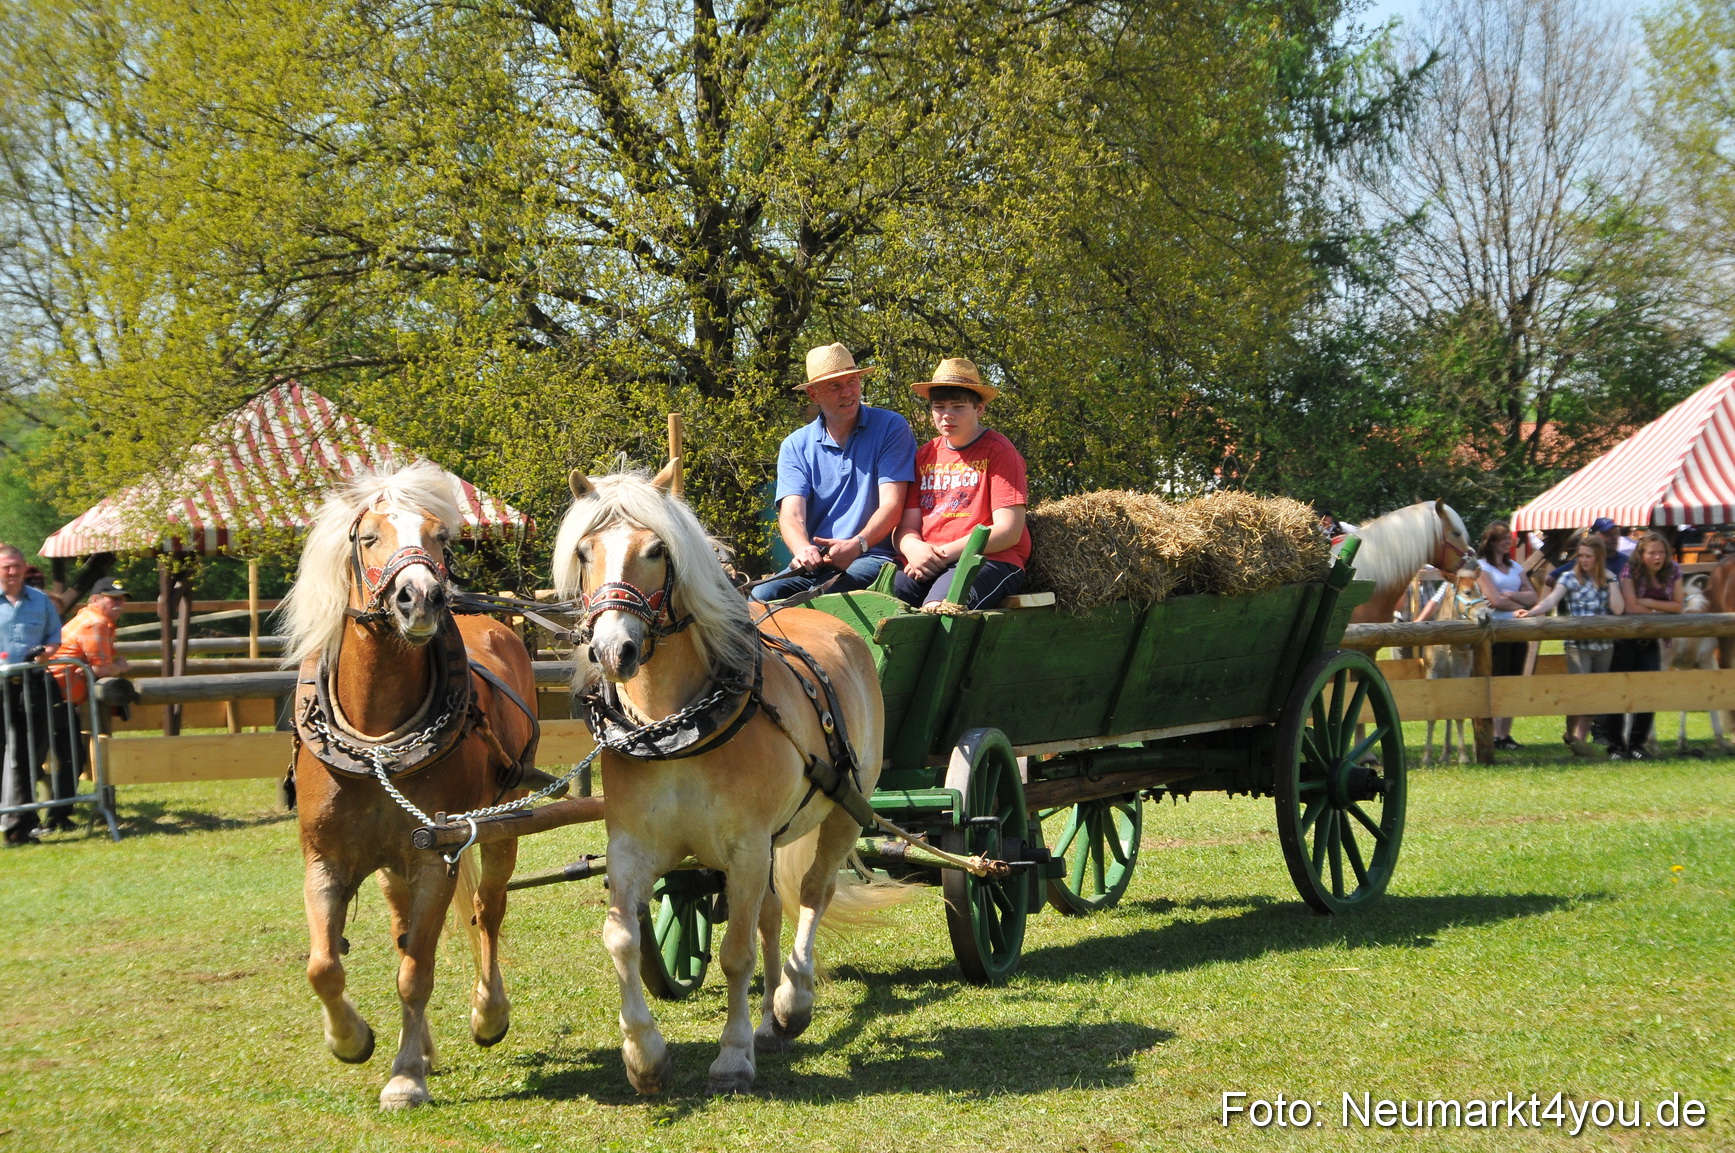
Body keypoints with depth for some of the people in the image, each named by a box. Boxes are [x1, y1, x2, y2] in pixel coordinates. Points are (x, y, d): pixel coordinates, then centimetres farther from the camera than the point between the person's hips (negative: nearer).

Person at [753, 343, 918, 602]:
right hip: (815, 564, 3)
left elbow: (891, 504, -5)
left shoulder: (891, 428, 4)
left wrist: (857, 545, -25)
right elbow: (791, 514, -1)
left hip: (873, 558, -3)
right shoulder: (796, 446, 12)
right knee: (762, 596, -27)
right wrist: (803, 549, -26)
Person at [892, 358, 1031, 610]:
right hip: (928, 565, 5)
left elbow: (1009, 531, -6)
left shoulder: (999, 452, 4)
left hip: (991, 561, -5)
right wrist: (914, 549, -10)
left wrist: (945, 553, -13)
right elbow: (907, 526, 16)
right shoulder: (925, 455, 20)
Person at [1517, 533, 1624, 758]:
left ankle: (1578, 738, 10)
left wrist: (1611, 581, -2)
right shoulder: (1570, 577, 2)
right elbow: (1552, 599, -13)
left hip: (1605, 645, 3)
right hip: (1578, 644, -3)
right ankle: (1572, 735, 1)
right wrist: (1531, 612, -30)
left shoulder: (1610, 579, 11)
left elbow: (1618, 609, -1)